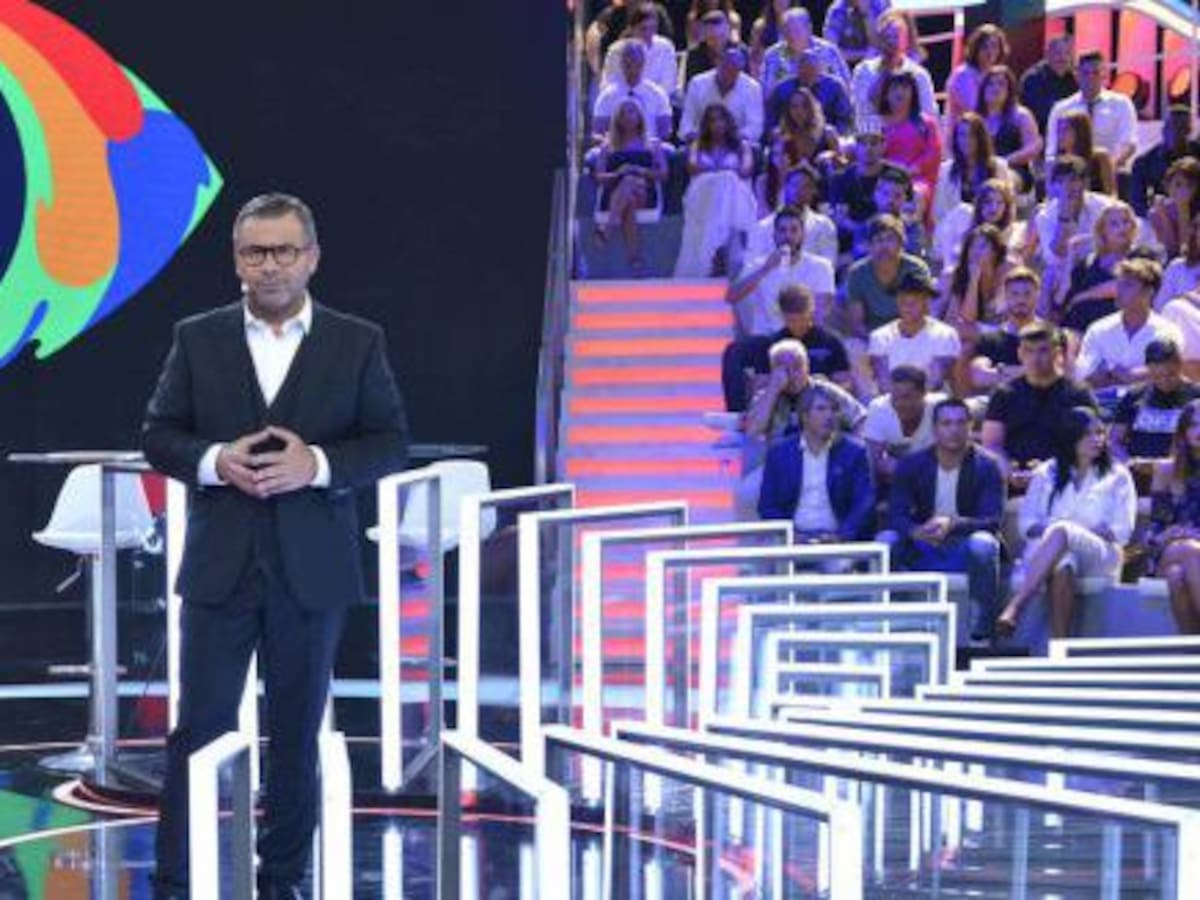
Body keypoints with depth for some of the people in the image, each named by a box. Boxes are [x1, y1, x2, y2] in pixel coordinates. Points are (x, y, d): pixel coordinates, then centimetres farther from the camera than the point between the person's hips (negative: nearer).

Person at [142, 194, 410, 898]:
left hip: (312, 570, 0)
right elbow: (159, 434, 6)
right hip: (220, 567, 0)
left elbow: (393, 442, 2)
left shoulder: (358, 343, 3)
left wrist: (317, 465, -15)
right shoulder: (198, 339, 5)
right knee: (201, 726, -1)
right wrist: (214, 461, -14)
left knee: (297, 730, 8)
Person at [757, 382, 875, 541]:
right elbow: (768, 506, 7)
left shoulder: (853, 452, 7)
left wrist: (841, 536, -16)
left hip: (835, 541, 0)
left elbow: (865, 503, 0)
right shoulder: (779, 452, 9)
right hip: (794, 542, 1)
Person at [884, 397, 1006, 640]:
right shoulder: (911, 465, 1)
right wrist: (916, 531, -33)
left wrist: (952, 524, -36)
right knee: (886, 541, -27)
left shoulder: (987, 466, -6)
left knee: (983, 544, -36)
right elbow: (896, 515, -7)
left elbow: (992, 520, -16)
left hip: (964, 546, -2)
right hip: (921, 551, 2)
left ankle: (983, 629, -24)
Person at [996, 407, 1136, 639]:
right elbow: (1026, 522, 13)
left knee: (1061, 532, -37)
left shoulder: (1117, 476, 14)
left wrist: (1076, 532, -8)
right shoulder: (1047, 473, 19)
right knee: (1062, 567, -40)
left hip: (1100, 556, -1)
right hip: (1047, 549, 1)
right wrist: (1045, 530, -10)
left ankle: (1014, 607, -50)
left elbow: (1122, 531, 5)